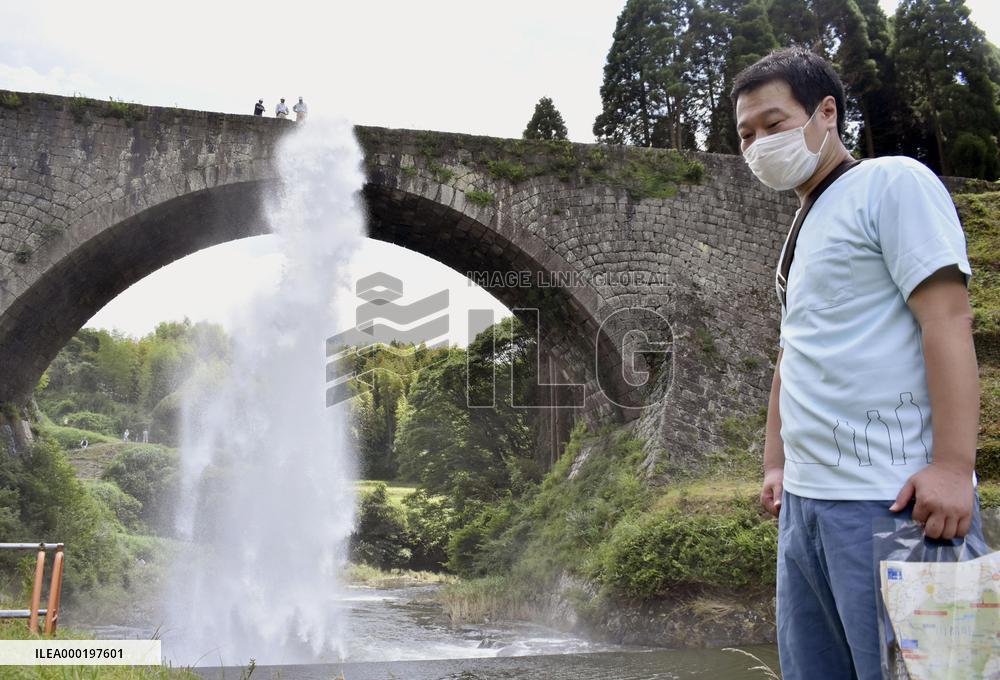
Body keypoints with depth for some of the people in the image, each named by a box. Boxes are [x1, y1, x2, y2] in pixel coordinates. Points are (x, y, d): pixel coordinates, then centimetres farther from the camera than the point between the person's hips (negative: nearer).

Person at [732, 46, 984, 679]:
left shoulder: (892, 182, -3)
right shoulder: (807, 230, 20)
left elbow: (947, 318, -14)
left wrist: (953, 465, -21)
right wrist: (776, 463, 18)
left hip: (891, 500, -8)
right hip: (805, 500, 8)